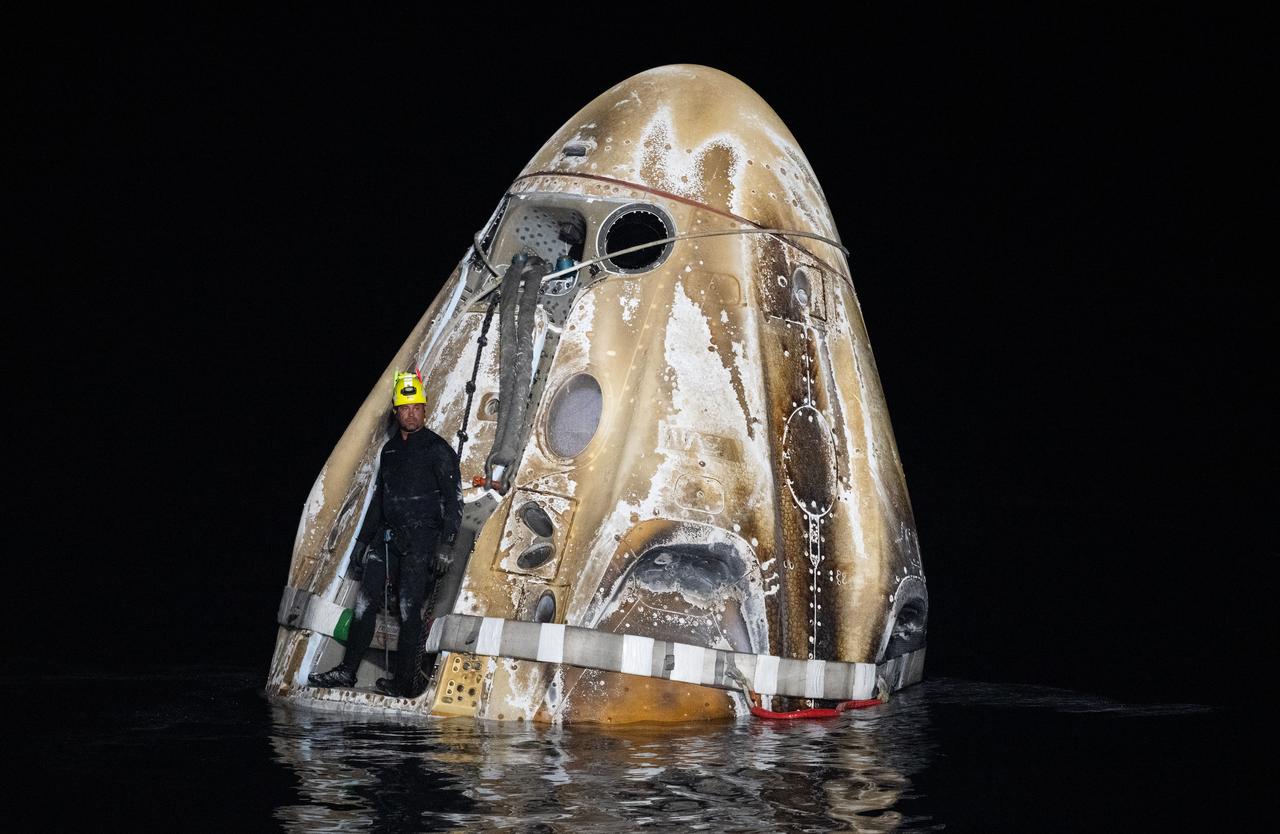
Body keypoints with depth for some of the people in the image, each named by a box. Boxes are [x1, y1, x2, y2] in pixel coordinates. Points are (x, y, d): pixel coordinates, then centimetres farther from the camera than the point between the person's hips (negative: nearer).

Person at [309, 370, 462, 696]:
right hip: (389, 535, 7)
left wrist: (447, 545, -19)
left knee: (409, 607, -9)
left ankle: (405, 682, -4)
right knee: (366, 601, 5)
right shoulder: (390, 449, 16)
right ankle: (347, 671, 11)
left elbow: (453, 499, -10)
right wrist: (363, 539, 23)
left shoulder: (437, 449, -5)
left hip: (421, 535, -7)